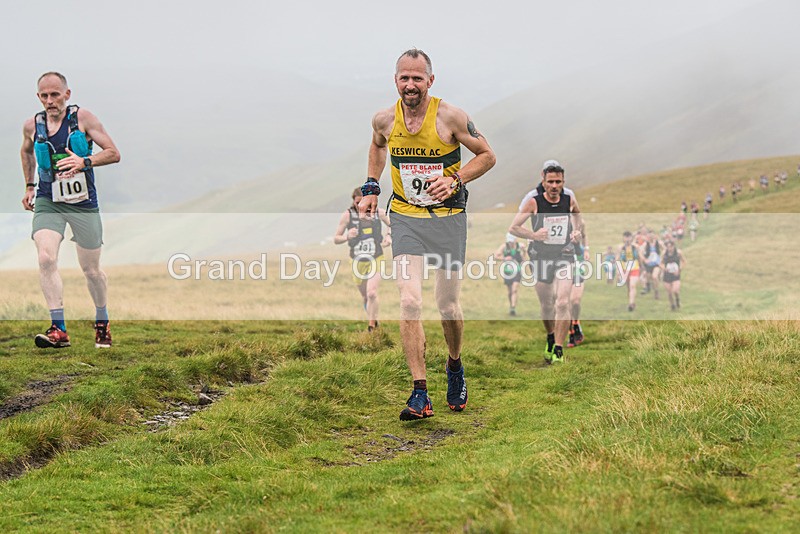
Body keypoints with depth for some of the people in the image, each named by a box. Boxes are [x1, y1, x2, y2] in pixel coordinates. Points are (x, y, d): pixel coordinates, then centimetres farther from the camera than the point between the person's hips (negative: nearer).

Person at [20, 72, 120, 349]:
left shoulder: (82, 118, -8)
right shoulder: (32, 125, 1)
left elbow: (113, 153, -8)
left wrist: (84, 162, -24)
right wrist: (29, 186, 21)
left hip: (83, 204, -1)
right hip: (48, 203, 1)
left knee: (91, 269, 8)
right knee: (46, 258, -22)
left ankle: (102, 324, 33)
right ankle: (59, 330, -22)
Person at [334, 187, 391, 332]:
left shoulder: (378, 212, -6)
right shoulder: (347, 215, -11)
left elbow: (391, 225, 16)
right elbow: (336, 239, -7)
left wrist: (389, 235, -4)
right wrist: (347, 236, -28)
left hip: (376, 260, -1)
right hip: (357, 261, 1)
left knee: (372, 293, -19)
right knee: (365, 297, 15)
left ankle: (371, 325, -3)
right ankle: (374, 320, 42)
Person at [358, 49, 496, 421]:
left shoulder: (450, 117, -14)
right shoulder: (384, 120, -4)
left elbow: (487, 155, -3)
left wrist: (455, 180, -17)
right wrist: (371, 188, 12)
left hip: (448, 217, -1)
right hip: (405, 218, 2)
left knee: (448, 306, 4)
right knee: (409, 302, -14)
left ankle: (455, 367, 36)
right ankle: (420, 395, -13)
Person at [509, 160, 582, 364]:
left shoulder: (570, 201, -2)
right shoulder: (534, 203, -9)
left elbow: (578, 218, 22)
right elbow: (513, 228, -6)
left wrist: (577, 232, 2)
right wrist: (533, 235, -21)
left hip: (564, 257, 0)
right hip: (541, 257, 0)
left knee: (562, 303, -16)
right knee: (546, 306, 10)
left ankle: (558, 349, -12)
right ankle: (550, 338, 39)